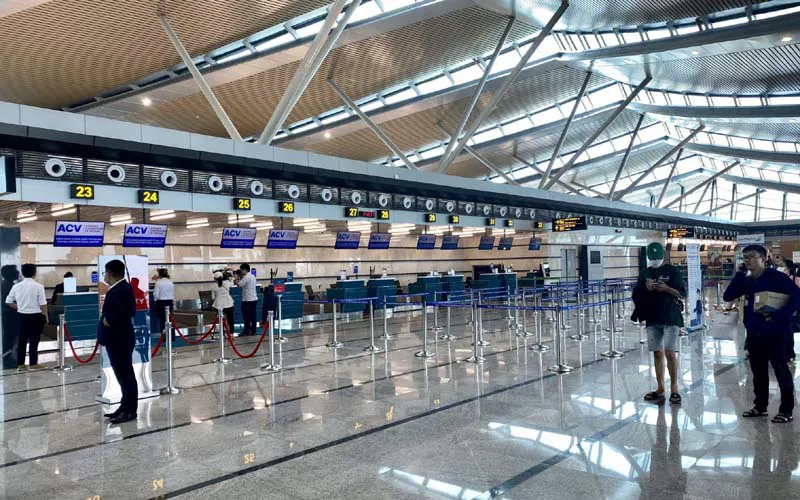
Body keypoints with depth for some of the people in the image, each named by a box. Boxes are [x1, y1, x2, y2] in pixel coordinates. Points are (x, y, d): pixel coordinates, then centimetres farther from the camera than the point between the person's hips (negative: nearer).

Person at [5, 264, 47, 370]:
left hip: (22, 315, 4)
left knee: (22, 340, 13)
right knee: (34, 340, 2)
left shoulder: (16, 286, 0)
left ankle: (20, 363, 18)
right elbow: (43, 304, -12)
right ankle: (33, 363, 7)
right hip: (35, 316, -4)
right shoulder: (38, 287, -13)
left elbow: (9, 302, 6)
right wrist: (46, 316, 1)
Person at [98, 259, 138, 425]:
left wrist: (110, 319, -19)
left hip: (121, 339, -10)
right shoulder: (116, 288, 14)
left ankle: (130, 411, 4)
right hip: (115, 339, 10)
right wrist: (106, 317, 1)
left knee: (126, 375, -3)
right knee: (122, 375, 15)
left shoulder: (124, 288, -17)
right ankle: (125, 407, 24)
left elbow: (130, 311, -27)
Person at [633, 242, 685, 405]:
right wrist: (647, 288, -9)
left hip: (671, 317, -4)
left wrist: (666, 288, -20)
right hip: (652, 318, 4)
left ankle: (674, 387, 4)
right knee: (657, 354, 7)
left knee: (670, 353, -8)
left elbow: (681, 293, -4)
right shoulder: (645, 273, 11)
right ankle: (660, 389, 14)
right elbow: (636, 295, 10)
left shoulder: (673, 271, 0)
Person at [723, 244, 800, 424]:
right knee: (758, 371, 14)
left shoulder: (776, 277, -11)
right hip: (754, 333, 7)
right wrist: (739, 275, -3)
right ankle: (760, 406, 25)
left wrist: (778, 315, -24)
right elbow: (728, 296, 3)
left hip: (774, 332, -7)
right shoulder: (747, 281, 9)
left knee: (781, 370, 2)